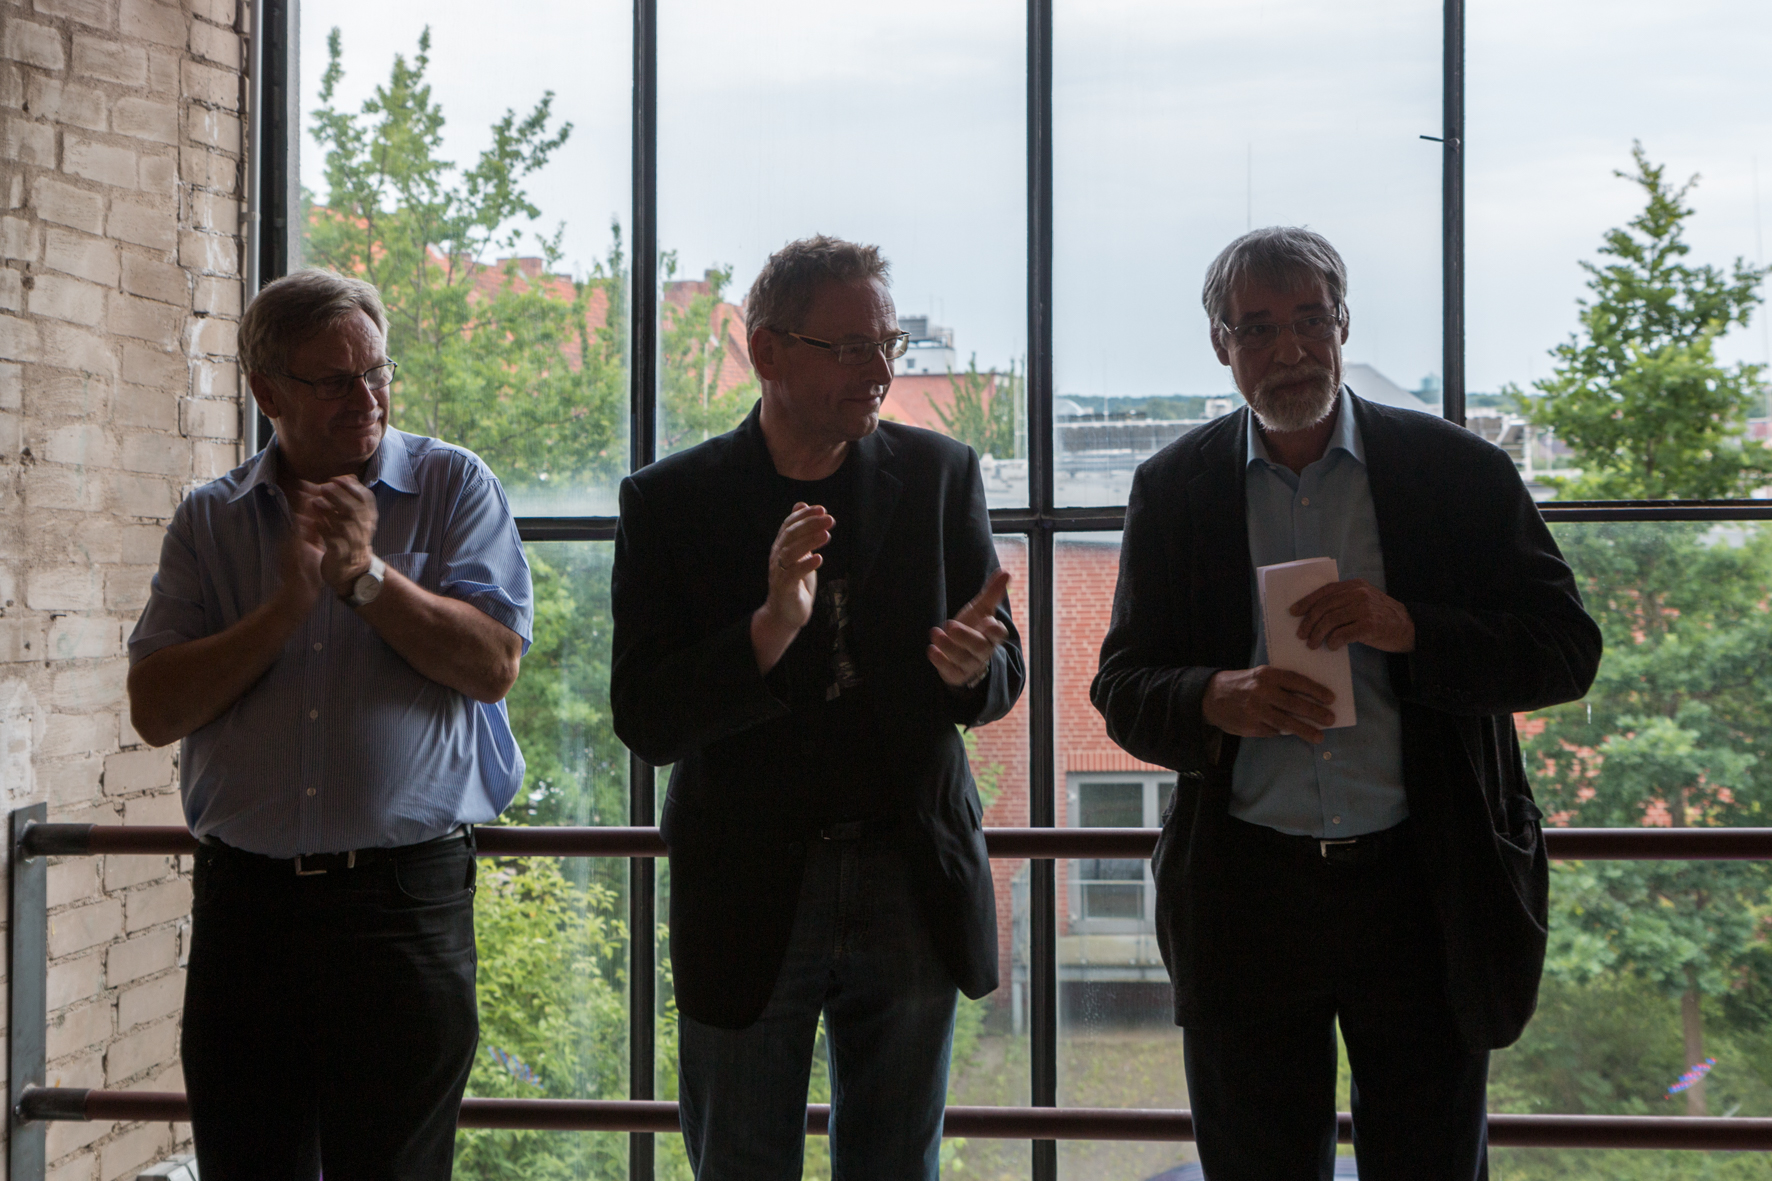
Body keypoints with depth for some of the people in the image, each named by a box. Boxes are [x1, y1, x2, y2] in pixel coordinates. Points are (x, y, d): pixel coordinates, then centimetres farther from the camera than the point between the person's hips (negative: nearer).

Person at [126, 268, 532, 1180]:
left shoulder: (452, 486, 4)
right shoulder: (211, 521, 9)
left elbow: (494, 662, -7)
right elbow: (155, 710, 0)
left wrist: (366, 576, -14)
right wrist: (290, 602, -9)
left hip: (407, 898, -2)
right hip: (243, 900, 2)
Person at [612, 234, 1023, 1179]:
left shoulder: (940, 475, 3)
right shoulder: (670, 501, -4)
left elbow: (1003, 676, 6)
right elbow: (643, 722, -10)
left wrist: (973, 666, -19)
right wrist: (770, 630, -26)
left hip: (912, 889, 2)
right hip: (747, 897, -1)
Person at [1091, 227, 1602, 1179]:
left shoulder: (1461, 474, 1)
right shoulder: (1173, 490, 5)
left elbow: (1567, 651, -2)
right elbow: (1121, 689, 5)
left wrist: (1410, 629, -19)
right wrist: (1215, 701, -18)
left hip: (1423, 892, -1)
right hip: (1243, 897, 1)